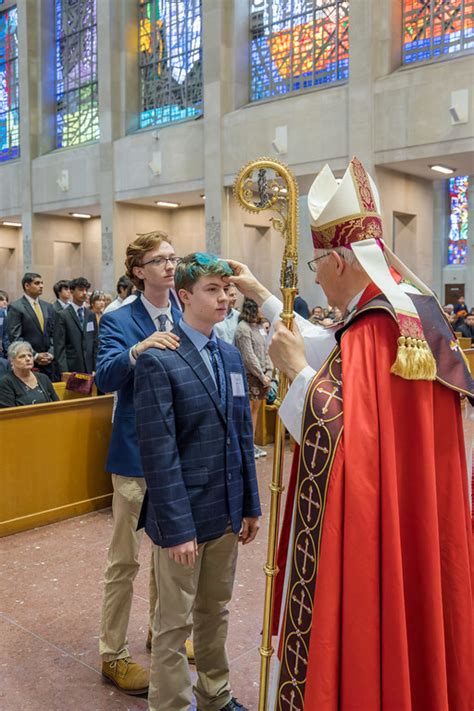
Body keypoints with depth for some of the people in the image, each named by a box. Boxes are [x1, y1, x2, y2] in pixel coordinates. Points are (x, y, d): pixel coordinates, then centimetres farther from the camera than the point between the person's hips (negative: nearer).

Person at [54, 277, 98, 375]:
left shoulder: (91, 315, 11)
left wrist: (95, 369, 5)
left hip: (89, 368, 4)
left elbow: (95, 343, 12)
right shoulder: (63, 316, -2)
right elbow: (59, 347, -6)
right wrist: (64, 371, -13)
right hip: (71, 368, -4)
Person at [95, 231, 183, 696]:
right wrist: (139, 349, -38)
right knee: (124, 559, 5)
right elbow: (105, 378, -24)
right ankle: (113, 654, 23)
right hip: (137, 454, -5)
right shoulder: (118, 320, -9)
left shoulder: (186, 320, 6)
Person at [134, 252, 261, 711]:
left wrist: (250, 505, 10)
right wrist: (176, 527, -17)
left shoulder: (230, 355, 7)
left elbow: (242, 436, 10)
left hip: (227, 512, 6)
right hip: (183, 515, -6)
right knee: (175, 622, 10)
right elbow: (159, 453, -17)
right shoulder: (158, 360, -15)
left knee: (215, 612, 22)